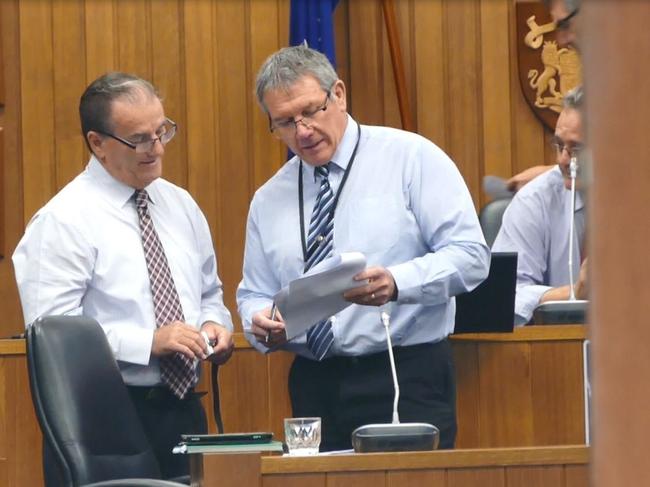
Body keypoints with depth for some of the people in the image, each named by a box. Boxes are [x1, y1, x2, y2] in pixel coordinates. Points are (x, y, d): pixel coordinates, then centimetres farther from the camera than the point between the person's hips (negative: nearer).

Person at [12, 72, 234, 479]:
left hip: (184, 406, 6)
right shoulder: (64, 220, -10)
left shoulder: (180, 205, 12)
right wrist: (149, 342, -21)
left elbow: (210, 292, 24)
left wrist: (214, 323, 1)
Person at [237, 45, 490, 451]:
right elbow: (255, 294, 18)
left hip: (408, 381, -4)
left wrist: (396, 283, -24)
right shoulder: (269, 201, 14)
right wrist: (262, 323, -6)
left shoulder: (412, 158, -1)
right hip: (313, 385, 4)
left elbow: (470, 255, -8)